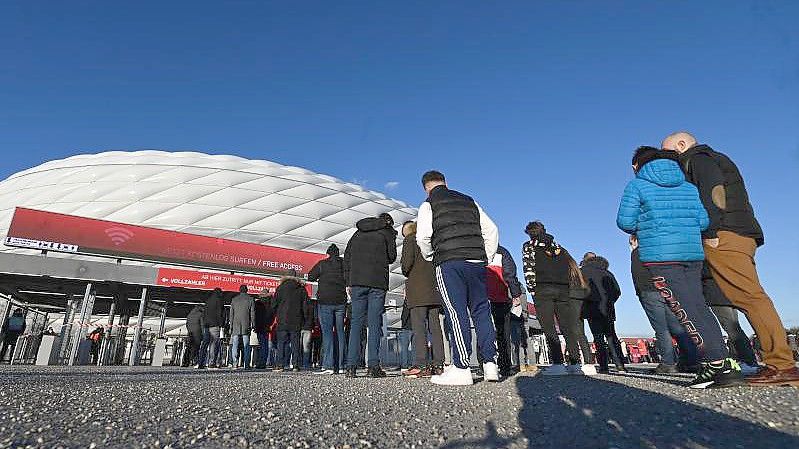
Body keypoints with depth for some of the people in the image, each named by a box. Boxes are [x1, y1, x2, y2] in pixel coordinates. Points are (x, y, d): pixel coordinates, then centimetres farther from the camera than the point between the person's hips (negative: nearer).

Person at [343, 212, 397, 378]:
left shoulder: (358, 232, 20)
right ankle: (373, 366, -6)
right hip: (378, 282, -3)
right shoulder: (388, 232, 9)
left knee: (356, 322, 4)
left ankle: (351, 366, 0)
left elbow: (347, 255, 15)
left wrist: (349, 282, 14)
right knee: (374, 323, -3)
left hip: (357, 280, 3)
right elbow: (392, 257, 4)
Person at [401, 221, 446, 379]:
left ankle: (421, 365, -12)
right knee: (435, 327, 5)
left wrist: (406, 273, 8)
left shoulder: (410, 239, 3)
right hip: (434, 290, 6)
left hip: (417, 291, -6)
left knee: (418, 327, -8)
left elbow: (407, 260, -10)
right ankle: (438, 364, 4)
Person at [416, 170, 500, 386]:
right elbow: (491, 229, 15)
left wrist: (431, 258, 11)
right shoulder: (469, 201, 21)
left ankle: (461, 369, -5)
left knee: (456, 312, -5)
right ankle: (490, 363, 10)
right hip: (477, 261, 5)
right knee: (481, 311, 9)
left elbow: (423, 237, -6)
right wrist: (487, 258, 18)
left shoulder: (428, 205, 7)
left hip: (449, 263, -4)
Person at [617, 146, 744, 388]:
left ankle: (718, 364, -8)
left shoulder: (637, 185, 2)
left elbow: (625, 222, -5)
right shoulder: (688, 186, 18)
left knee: (686, 311, -5)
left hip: (659, 255, -6)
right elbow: (703, 221, 12)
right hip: (693, 253, 6)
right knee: (699, 307, 10)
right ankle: (725, 364, 10)